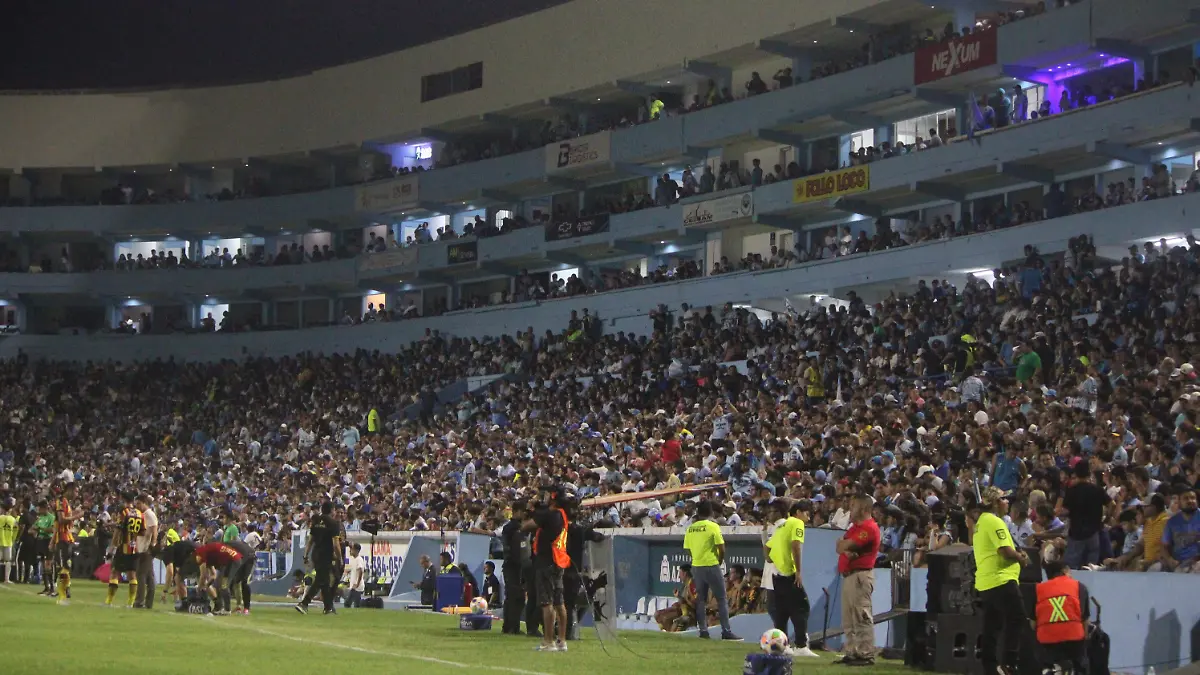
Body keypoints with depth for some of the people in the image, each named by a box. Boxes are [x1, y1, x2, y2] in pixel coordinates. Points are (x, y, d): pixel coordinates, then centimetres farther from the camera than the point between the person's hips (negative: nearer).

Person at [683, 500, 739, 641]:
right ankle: (726, 631, -5)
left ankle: (703, 630, 9)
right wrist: (720, 561, 8)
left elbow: (688, 549, 8)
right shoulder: (713, 526, -10)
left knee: (701, 599, 11)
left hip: (696, 566, 5)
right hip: (711, 565, -5)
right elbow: (722, 549, -10)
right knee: (721, 599, 0)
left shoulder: (691, 528, 4)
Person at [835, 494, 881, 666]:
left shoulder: (869, 527, -12)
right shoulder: (854, 527, 21)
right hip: (848, 575, 11)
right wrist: (846, 551, -11)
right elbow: (840, 548, 11)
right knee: (849, 620, 13)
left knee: (862, 618, -12)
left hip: (860, 575, -11)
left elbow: (844, 545, -17)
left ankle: (866, 655, -13)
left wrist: (844, 545, 6)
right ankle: (851, 653, 18)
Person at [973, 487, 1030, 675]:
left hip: (984, 582, 10)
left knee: (991, 626, 10)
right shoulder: (995, 522, -12)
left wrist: (1016, 553, 13)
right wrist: (1022, 558, -1)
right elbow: (1006, 551, -19)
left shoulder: (981, 521, 18)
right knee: (1016, 619, -7)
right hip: (1001, 580, -10)